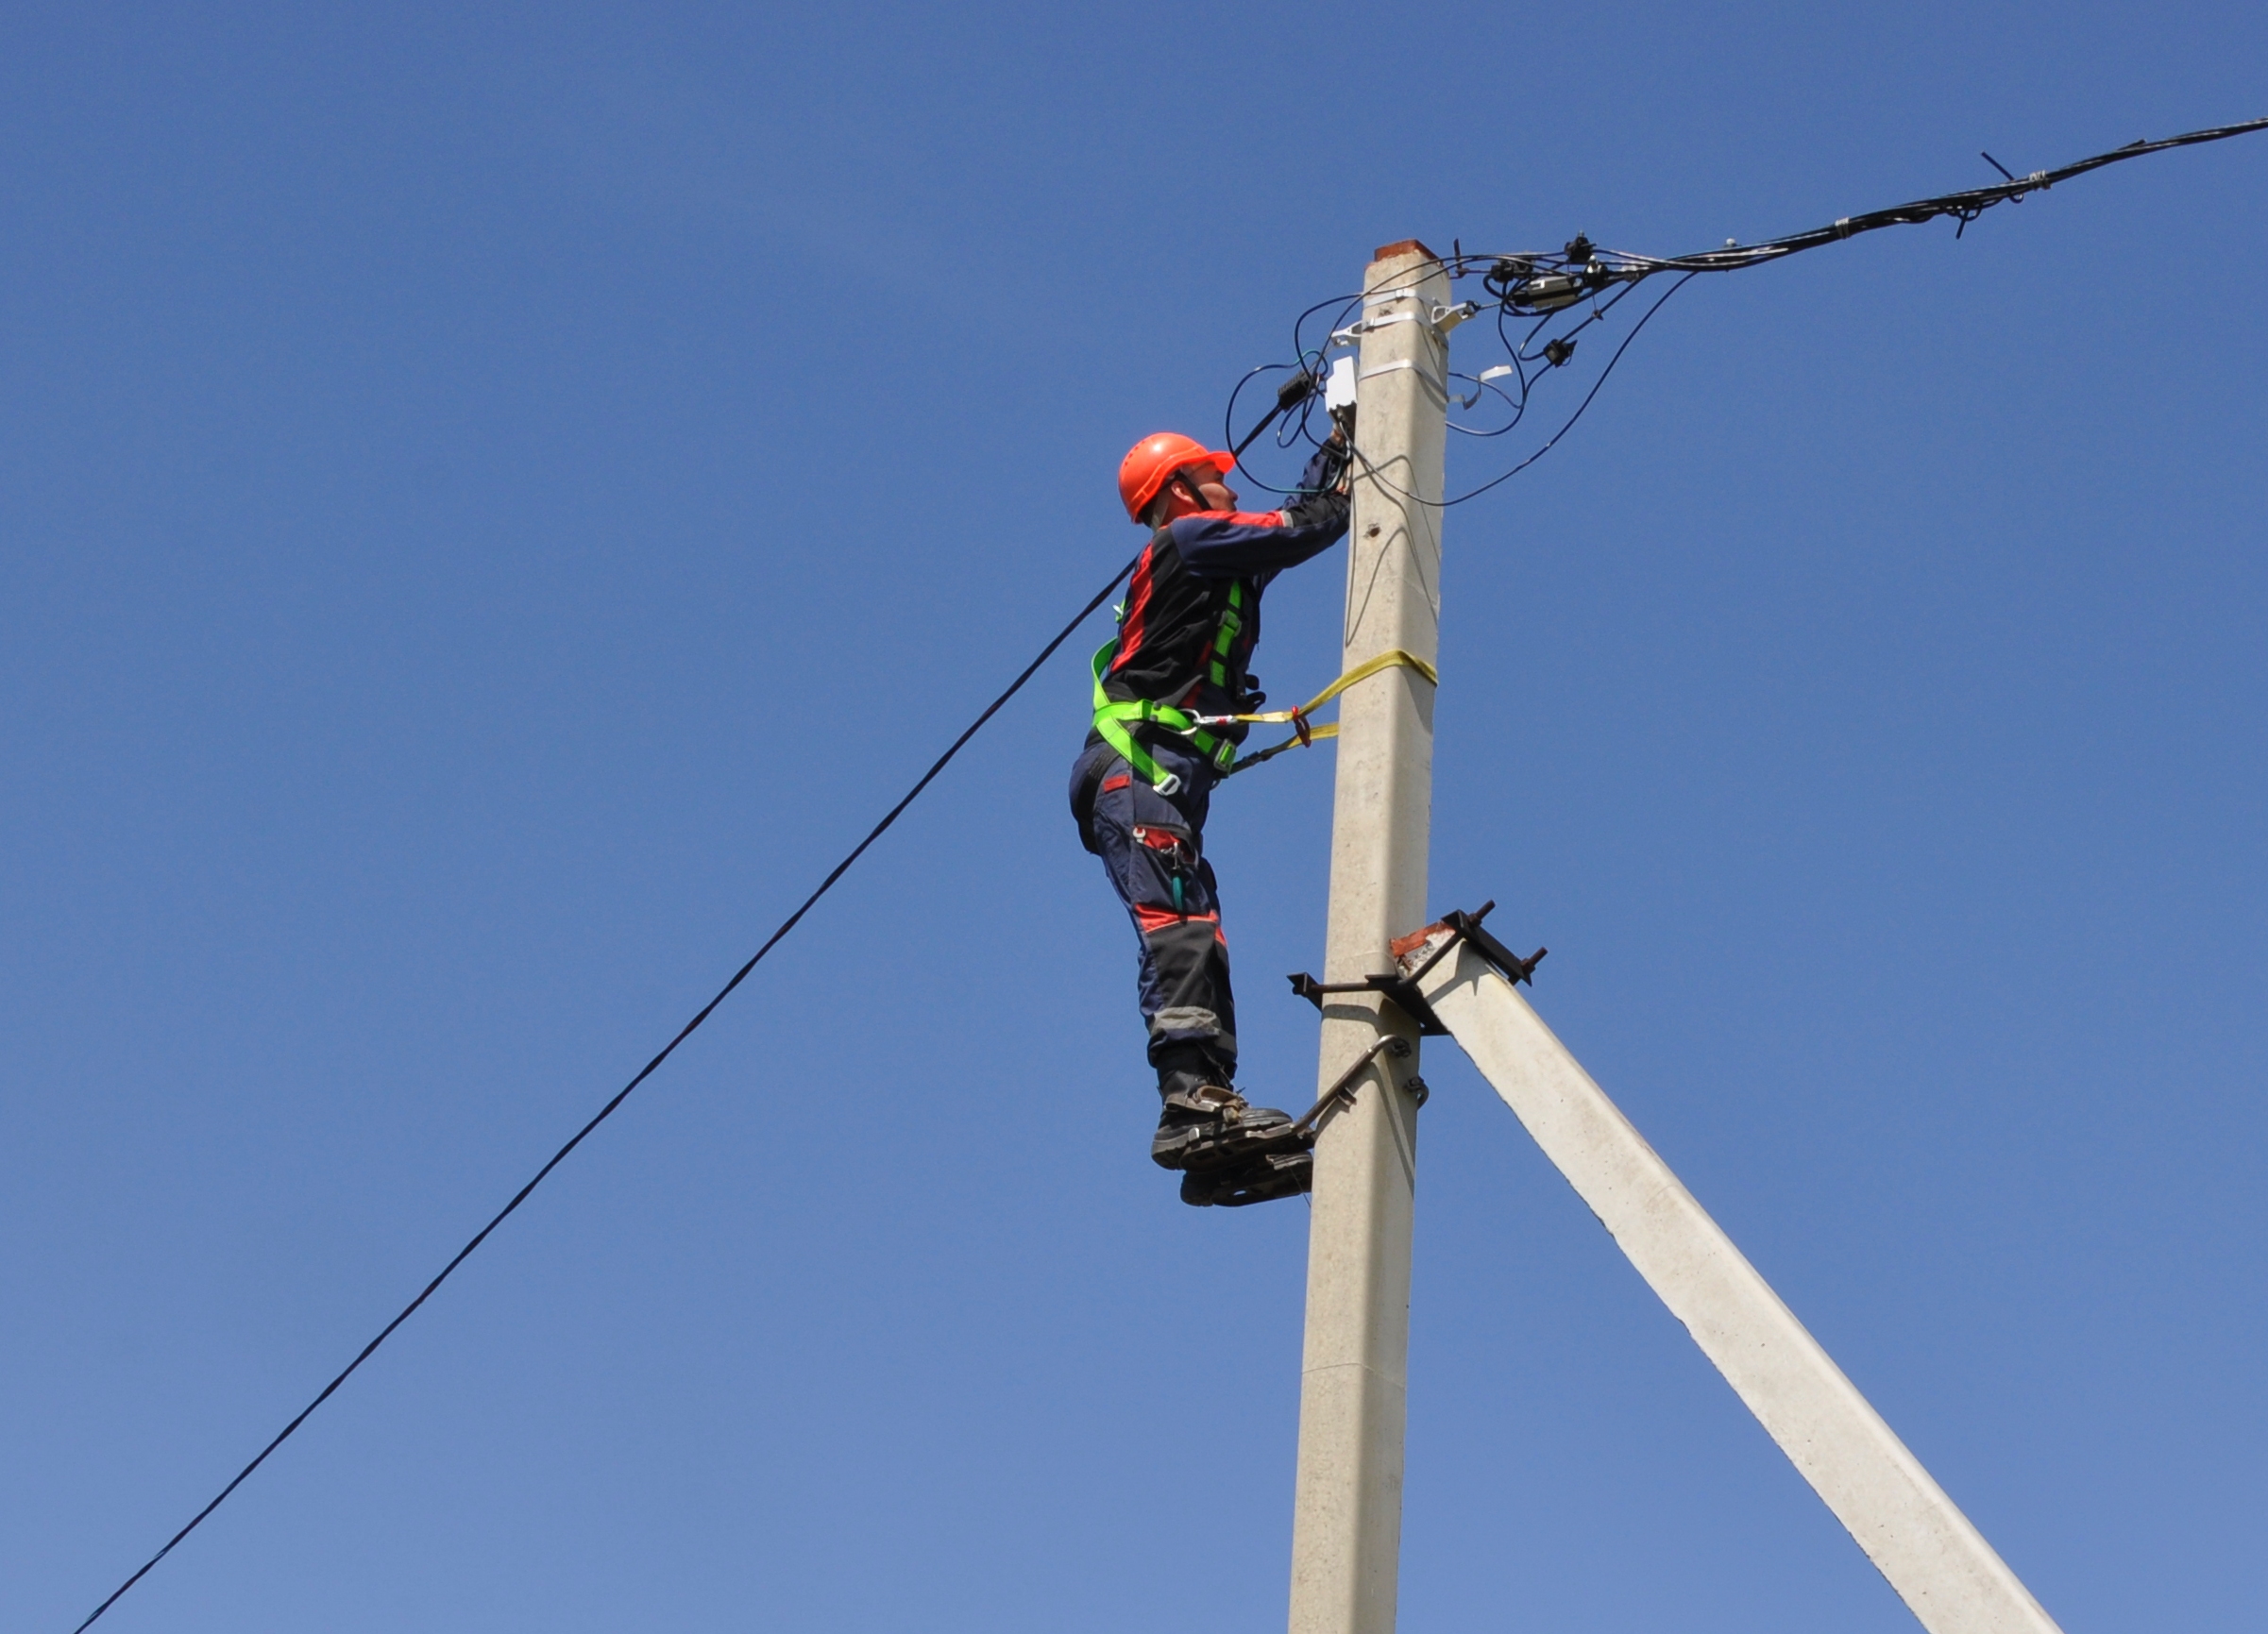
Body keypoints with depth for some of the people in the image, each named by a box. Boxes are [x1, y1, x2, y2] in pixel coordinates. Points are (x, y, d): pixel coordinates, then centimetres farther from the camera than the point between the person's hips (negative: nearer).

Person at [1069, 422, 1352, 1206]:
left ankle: (1210, 1137, -10)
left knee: (1198, 946, -1)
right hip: (1137, 768, -10)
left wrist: (1337, 444, 41)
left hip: (1163, 784, 10)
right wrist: (1351, 488, 17)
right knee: (1180, 928, -25)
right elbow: (1305, 527, -1)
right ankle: (1193, 1097, -40)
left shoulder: (1217, 562, 28)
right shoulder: (1190, 541, 0)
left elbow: (1295, 519, 39)